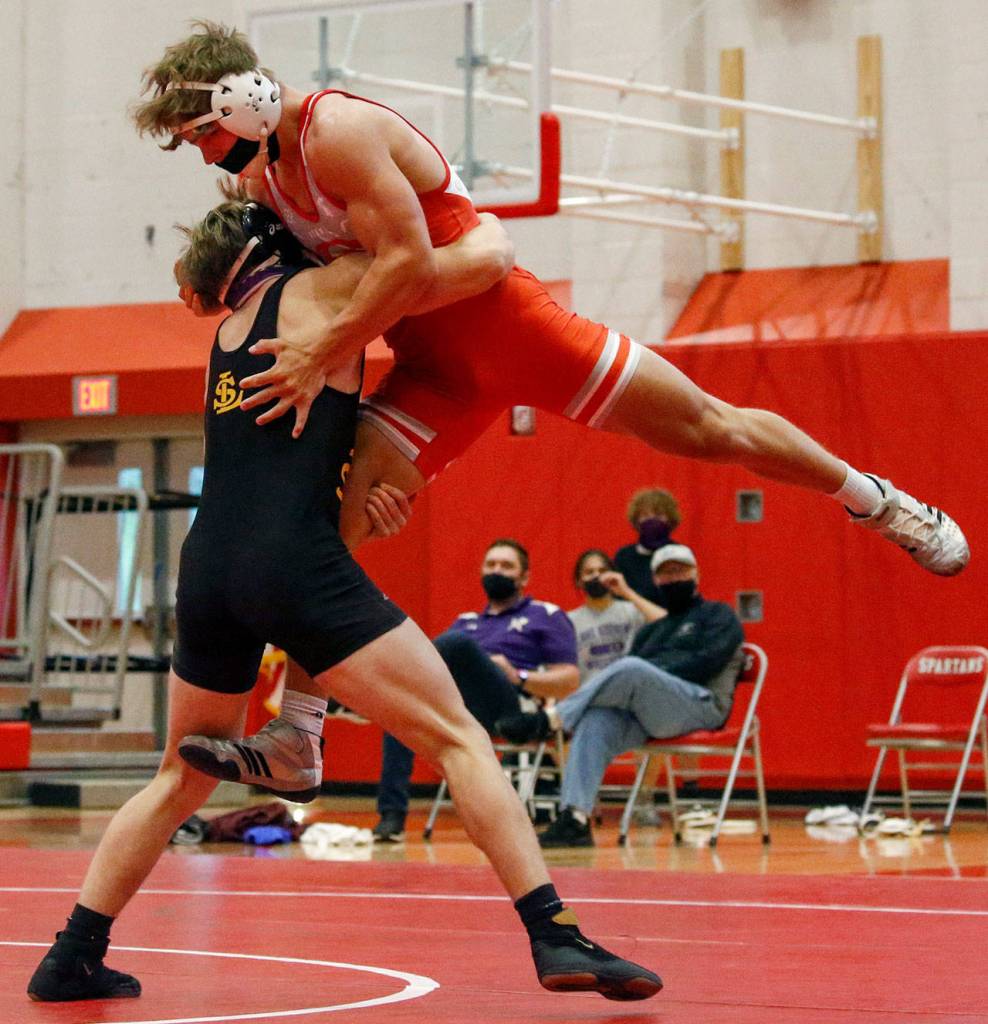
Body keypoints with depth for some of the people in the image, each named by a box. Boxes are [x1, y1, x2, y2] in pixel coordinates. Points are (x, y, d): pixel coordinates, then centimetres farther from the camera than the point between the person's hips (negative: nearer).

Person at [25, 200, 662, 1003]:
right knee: (458, 737, -3)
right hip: (296, 564, -6)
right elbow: (482, 258, 0)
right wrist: (482, 227, 19)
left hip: (208, 571, 6)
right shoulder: (324, 289, 6)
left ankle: (74, 958, 19)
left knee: (184, 777, 23)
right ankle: (555, 936, -13)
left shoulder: (227, 332, 24)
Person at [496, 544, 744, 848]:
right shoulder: (652, 630, 35)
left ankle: (548, 720, -38)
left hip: (701, 702, -5)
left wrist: (656, 679, -8)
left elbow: (709, 661, -2)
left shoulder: (718, 615, 18)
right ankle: (575, 820, -44)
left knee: (632, 670, -35)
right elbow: (625, 677, 22)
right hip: (641, 712, 5)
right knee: (595, 722, -30)